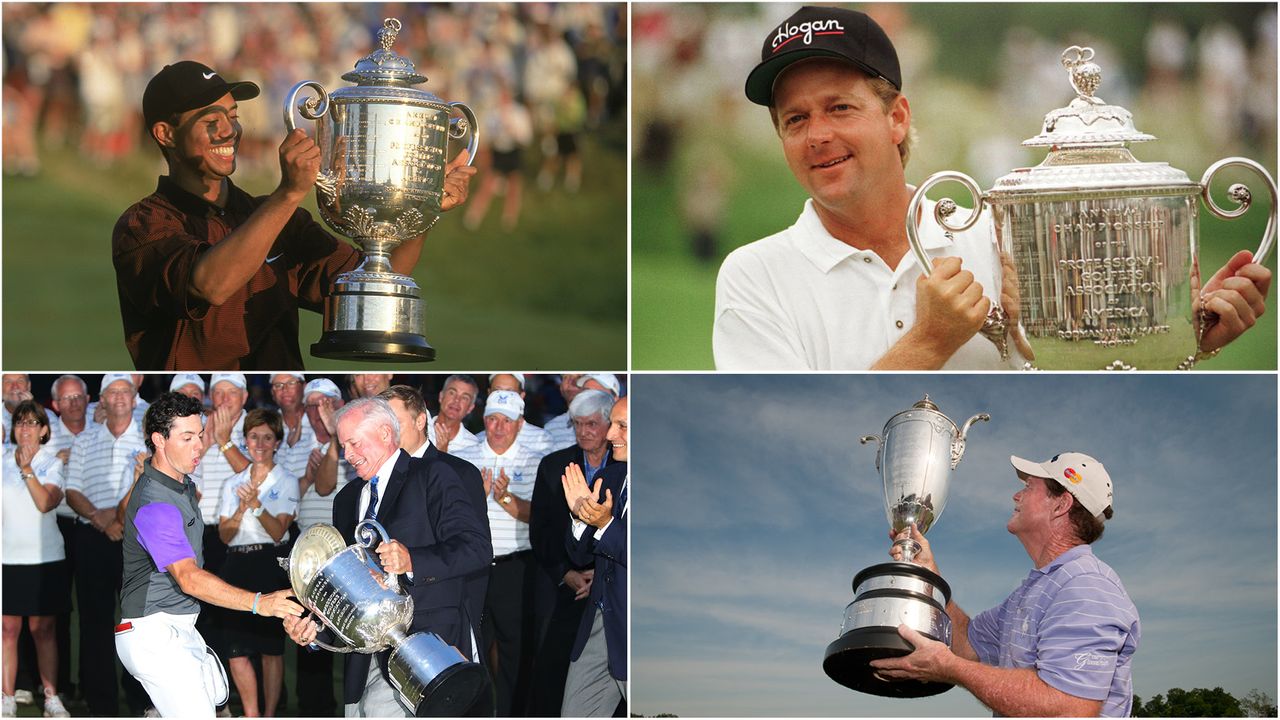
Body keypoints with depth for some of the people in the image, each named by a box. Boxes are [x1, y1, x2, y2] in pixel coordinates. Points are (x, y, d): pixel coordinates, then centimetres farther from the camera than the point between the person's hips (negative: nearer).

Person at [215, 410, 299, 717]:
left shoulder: (286, 482, 4)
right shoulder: (233, 483, 14)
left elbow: (278, 531, -8)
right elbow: (225, 534, 6)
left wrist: (256, 504, -21)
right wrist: (241, 509, -12)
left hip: (270, 566, -3)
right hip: (237, 565, 3)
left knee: (271, 648, -2)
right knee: (236, 649, -2)